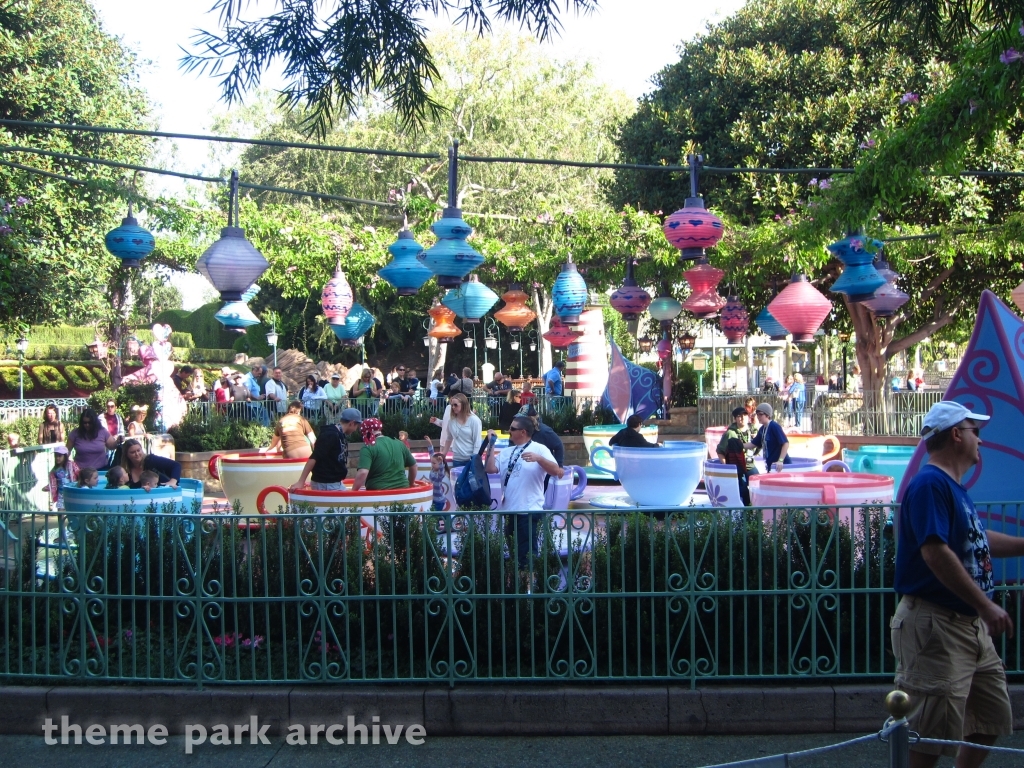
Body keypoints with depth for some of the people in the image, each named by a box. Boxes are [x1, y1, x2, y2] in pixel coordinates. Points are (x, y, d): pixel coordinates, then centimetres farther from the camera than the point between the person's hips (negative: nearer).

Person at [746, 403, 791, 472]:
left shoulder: (774, 426, -15)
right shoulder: (762, 429, 11)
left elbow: (786, 443, -20)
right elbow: (754, 444, 20)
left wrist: (780, 460, -27)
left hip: (781, 465, -9)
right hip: (771, 465, 9)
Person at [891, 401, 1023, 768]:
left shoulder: (955, 487, 15)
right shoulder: (930, 484, -17)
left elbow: (978, 540, 28)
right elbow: (935, 552, -27)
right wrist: (986, 605, -27)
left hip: (971, 625, 10)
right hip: (935, 625, -10)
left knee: (993, 720, 18)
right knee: (930, 736, -5)